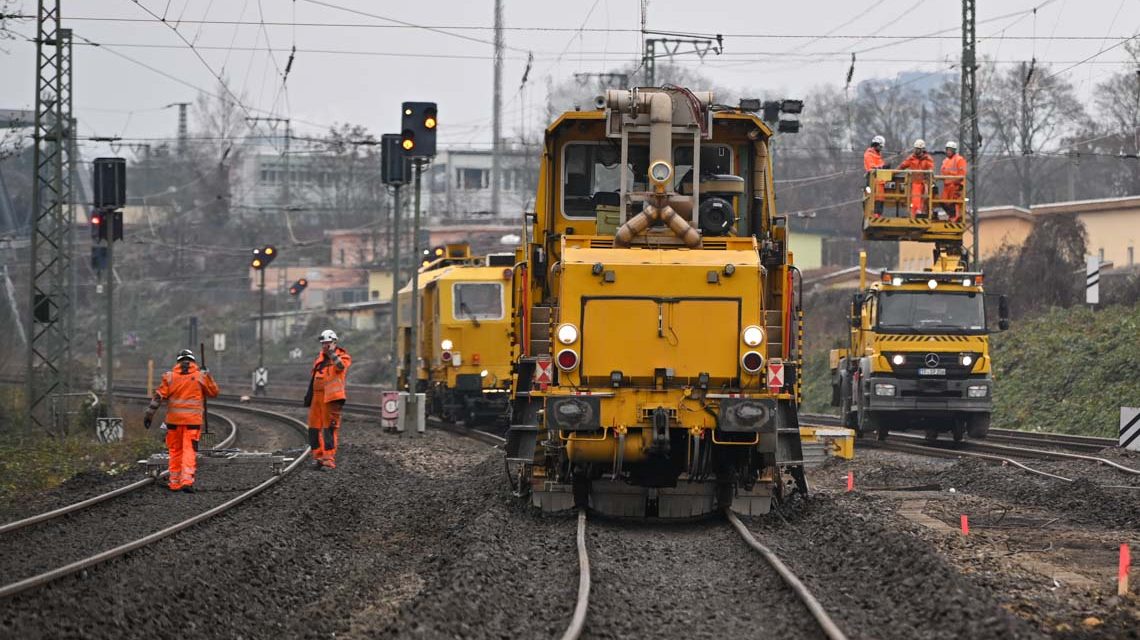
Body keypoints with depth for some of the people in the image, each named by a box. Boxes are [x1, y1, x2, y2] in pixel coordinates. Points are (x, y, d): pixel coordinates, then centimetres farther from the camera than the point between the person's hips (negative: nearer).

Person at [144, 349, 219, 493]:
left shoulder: (170, 376, 3)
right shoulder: (200, 376, 0)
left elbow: (159, 395, -3)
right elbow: (213, 392, 9)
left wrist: (150, 412, -4)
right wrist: (208, 377, 22)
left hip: (174, 419, 2)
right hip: (193, 419, -2)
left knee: (175, 451, 12)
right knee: (189, 451, -3)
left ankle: (175, 482, 14)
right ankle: (187, 481, -18)